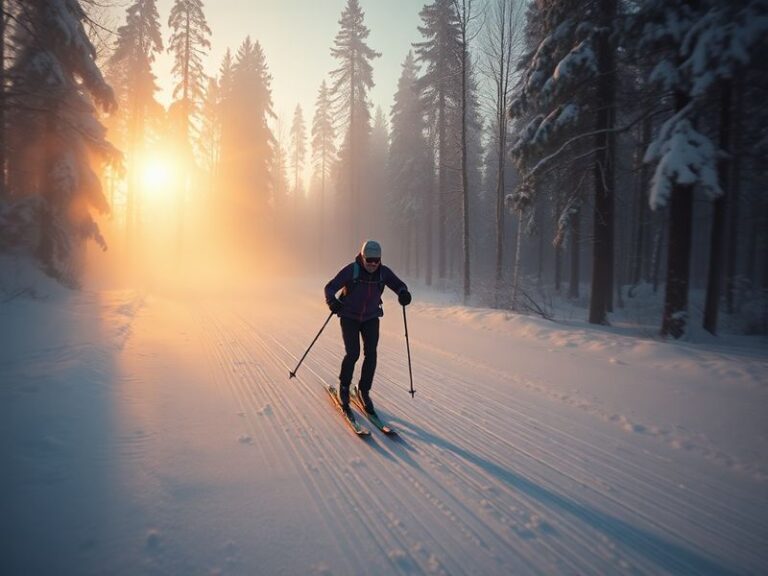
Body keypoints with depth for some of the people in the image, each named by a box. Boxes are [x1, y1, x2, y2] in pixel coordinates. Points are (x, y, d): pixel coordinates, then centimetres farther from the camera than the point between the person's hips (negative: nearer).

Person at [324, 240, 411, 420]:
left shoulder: (383, 272, -9)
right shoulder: (351, 270, -18)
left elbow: (398, 285, -2)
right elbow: (330, 287, -17)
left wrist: (403, 293, -27)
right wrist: (332, 300, -39)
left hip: (371, 318, 3)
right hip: (349, 317, -3)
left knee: (370, 354, -7)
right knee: (352, 353, -13)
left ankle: (364, 391, 11)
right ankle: (344, 387, 11)